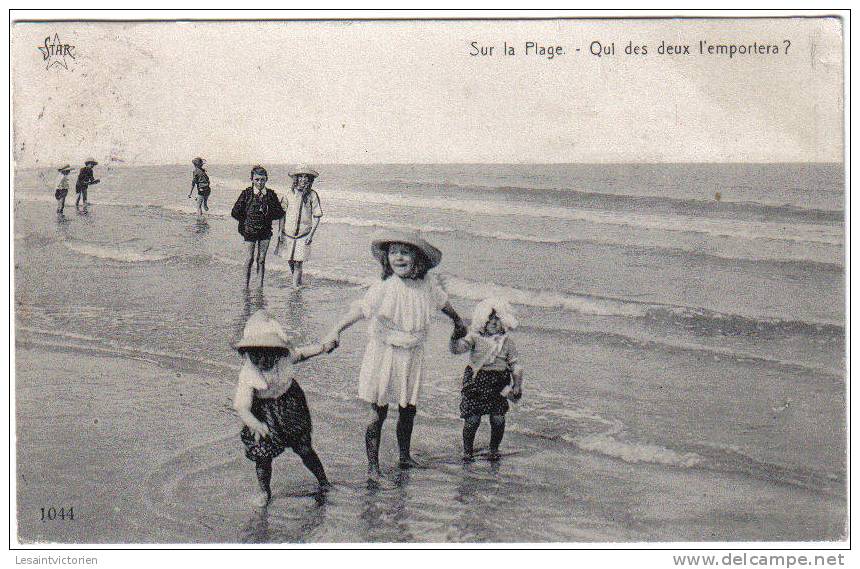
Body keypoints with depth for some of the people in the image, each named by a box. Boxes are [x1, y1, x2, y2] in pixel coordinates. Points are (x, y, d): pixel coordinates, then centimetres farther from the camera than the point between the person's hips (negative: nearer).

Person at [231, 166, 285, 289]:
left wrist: (268, 213, -10)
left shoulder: (271, 194, 1)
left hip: (265, 231, 2)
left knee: (261, 259, 6)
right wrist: (247, 221, 1)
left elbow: (280, 213, 5)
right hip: (250, 231, -2)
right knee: (250, 259, 0)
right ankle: (246, 285, 10)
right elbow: (235, 213, -2)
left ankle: (260, 285, 12)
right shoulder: (246, 193, -5)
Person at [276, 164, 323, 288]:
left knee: (298, 263, -6)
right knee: (290, 260, 9)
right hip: (288, 233, 2)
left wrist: (311, 234, -8)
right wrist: (280, 231, 2)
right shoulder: (289, 195, 2)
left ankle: (296, 287, 5)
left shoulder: (312, 195, -4)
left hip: (304, 235, -2)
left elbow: (316, 217, -2)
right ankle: (297, 282, 34)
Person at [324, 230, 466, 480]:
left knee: (408, 408, 14)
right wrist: (336, 331, -35)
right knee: (378, 411, 0)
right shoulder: (384, 286, -17)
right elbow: (361, 309, -23)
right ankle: (372, 465, 8)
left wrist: (458, 321, 35)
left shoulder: (428, 283, -2)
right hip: (384, 353, -4)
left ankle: (405, 455, 34)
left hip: (413, 355, 5)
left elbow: (443, 303, 18)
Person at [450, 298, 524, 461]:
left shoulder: (507, 342, 7)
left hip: (498, 386, 2)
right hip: (476, 383, -2)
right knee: (473, 419, -6)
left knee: (498, 419, -3)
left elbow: (515, 365, 9)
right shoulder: (475, 338, 1)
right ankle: (467, 449, 15)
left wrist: (517, 386, 0)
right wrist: (456, 337, -31)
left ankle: (494, 448, 21)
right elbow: (457, 348, -11)